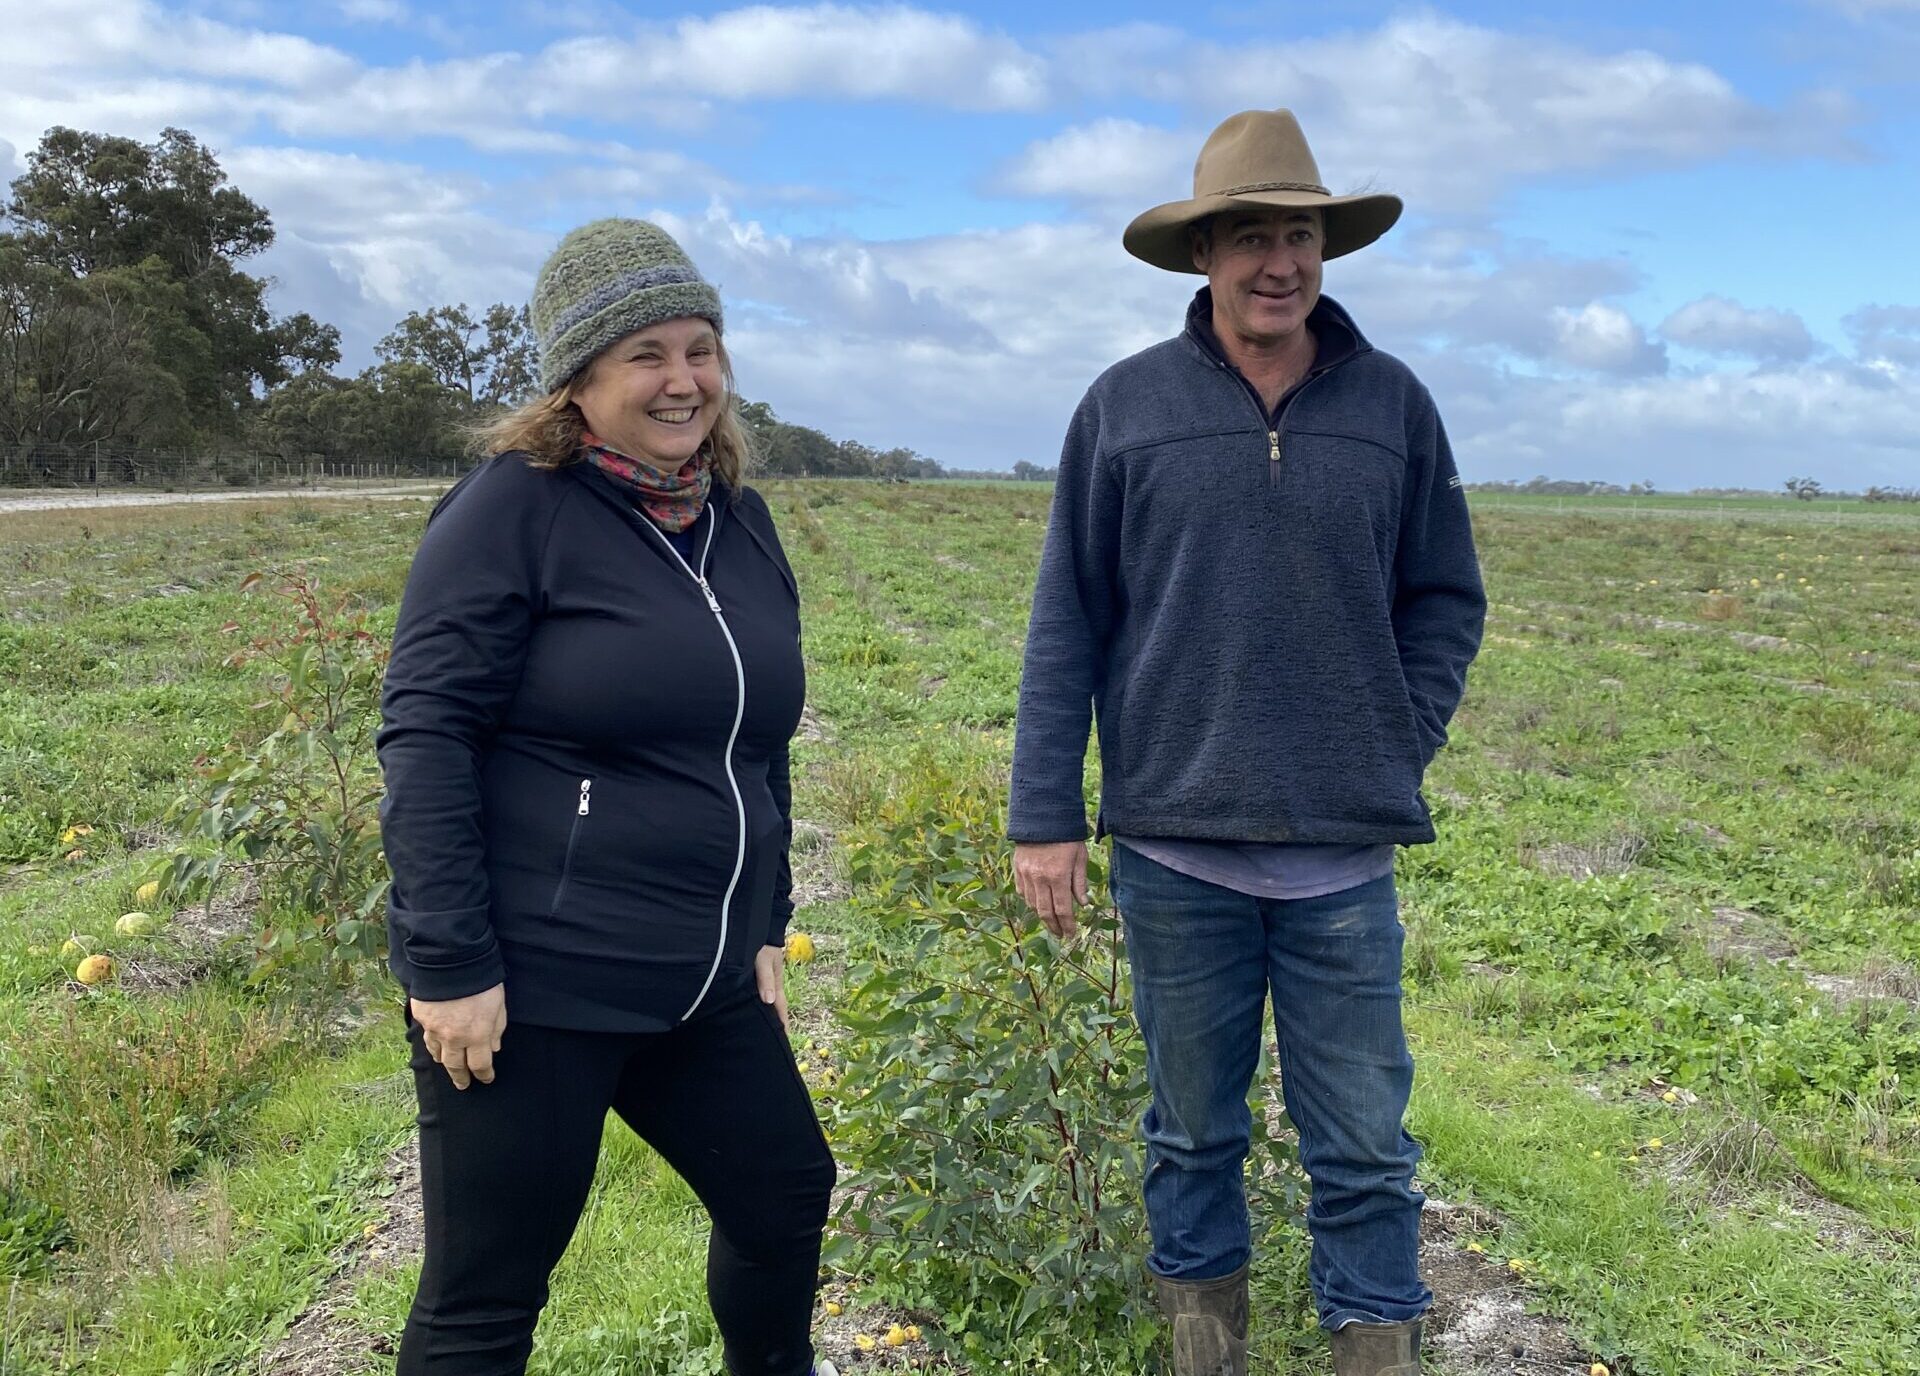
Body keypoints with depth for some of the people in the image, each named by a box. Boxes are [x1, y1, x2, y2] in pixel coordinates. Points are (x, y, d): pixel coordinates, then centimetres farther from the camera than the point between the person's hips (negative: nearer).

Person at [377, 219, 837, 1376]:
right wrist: (451, 966, -17)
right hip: (526, 985, -7)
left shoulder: (742, 524, 10)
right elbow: (425, 734, -14)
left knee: (786, 1196, 19)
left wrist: (765, 927, 16)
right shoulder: (516, 510, -11)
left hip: (701, 985, 7)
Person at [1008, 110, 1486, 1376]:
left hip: (1346, 856, 1)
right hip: (1174, 846, 0)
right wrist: (1046, 817, -2)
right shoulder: (1126, 406, -1)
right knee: (1193, 1136, 15)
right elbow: (1067, 627, 0)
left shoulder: (1393, 404, 3)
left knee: (1365, 1153, 8)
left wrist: (1403, 753, -1)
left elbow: (1445, 600, 11)